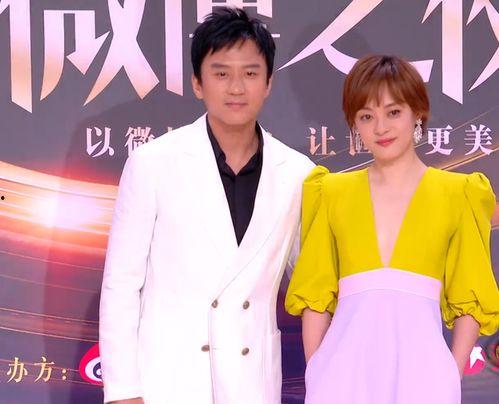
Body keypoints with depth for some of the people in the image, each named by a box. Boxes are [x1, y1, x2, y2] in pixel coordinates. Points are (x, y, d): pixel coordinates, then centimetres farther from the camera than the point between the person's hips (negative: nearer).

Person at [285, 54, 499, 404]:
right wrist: (315, 374, 1)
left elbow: (470, 300, 6)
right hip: (346, 365, 1)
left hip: (419, 365, -1)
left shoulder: (456, 194, 5)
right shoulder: (333, 193, 9)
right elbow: (315, 294, 10)